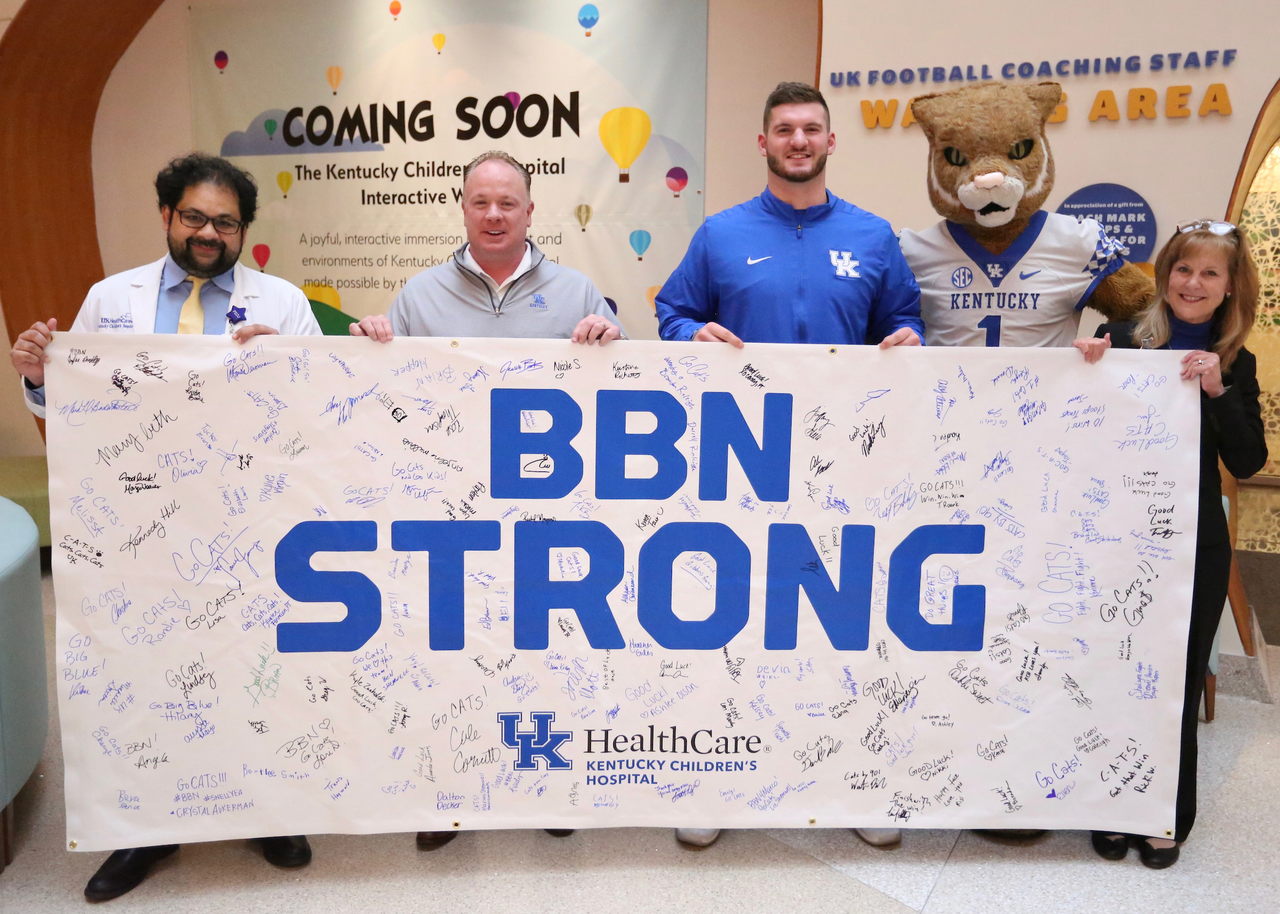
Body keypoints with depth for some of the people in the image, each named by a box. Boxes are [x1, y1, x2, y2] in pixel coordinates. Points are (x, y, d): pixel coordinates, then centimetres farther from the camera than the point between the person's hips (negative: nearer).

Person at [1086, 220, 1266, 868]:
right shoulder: (1120, 341, -3)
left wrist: (1217, 391, -15)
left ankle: (1168, 818, 30)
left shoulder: (1235, 364, 5)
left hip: (1197, 546, 2)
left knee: (1179, 681, 12)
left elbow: (1247, 462, -3)